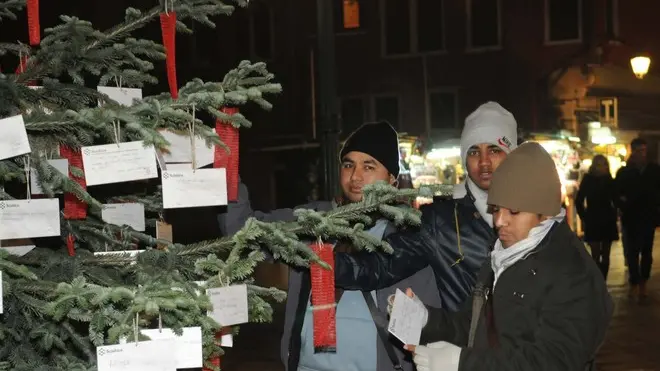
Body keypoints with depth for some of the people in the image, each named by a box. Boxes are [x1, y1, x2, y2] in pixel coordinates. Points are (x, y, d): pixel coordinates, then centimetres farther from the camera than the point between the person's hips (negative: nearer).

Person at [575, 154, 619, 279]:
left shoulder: (610, 181, 2)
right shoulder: (587, 180, -4)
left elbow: (615, 200, 13)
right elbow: (579, 201, 0)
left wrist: (614, 216, 4)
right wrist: (584, 218, -2)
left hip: (608, 222, 3)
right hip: (593, 222, -3)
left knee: (605, 256, 6)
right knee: (596, 256, -8)